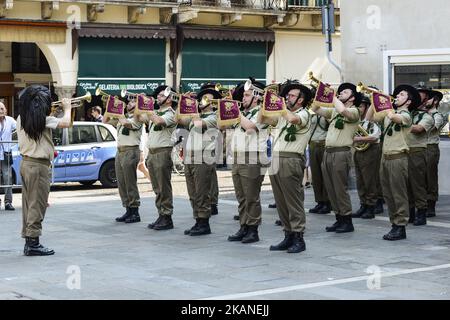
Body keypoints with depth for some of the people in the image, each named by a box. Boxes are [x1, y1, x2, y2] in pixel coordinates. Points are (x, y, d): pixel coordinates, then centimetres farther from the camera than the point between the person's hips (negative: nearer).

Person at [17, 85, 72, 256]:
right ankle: (33, 243, 0)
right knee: (37, 205, -2)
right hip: (38, 165, -8)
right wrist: (67, 107, 1)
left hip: (25, 163, 8)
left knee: (28, 204, 12)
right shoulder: (42, 119, -17)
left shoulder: (21, 119, 5)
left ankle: (29, 242, 17)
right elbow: (66, 123, -16)